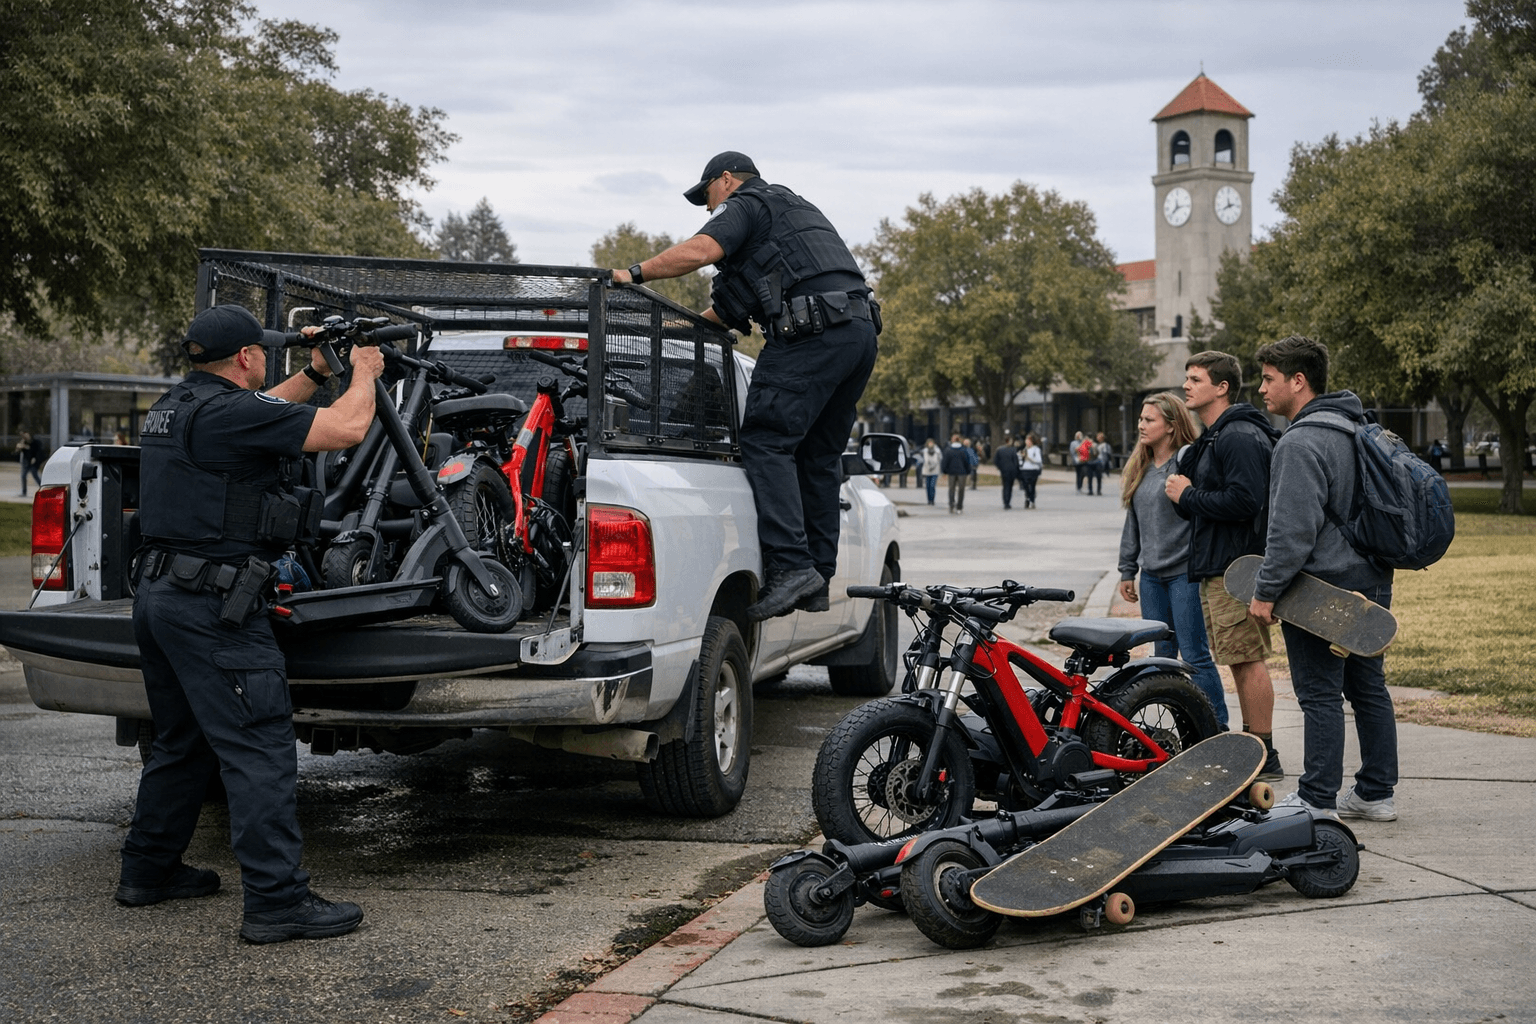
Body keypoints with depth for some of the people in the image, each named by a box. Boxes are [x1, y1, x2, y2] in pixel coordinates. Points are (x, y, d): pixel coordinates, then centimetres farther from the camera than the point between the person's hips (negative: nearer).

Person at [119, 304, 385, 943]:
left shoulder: (172, 408, 14)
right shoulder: (229, 411, -16)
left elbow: (266, 414, 32)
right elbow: (348, 428, -15)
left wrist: (314, 374, 27)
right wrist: (364, 374, 3)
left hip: (158, 595, 10)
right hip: (212, 605, -10)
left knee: (182, 744, 22)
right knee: (260, 751, -8)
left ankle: (148, 871, 31)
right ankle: (277, 901, -7)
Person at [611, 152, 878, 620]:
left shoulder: (744, 205, 8)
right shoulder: (797, 208, 36)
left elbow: (700, 251, -14)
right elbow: (733, 306, 38)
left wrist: (634, 274, -5)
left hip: (812, 335, -9)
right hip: (861, 332, 9)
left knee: (766, 441, -11)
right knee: (818, 455, 11)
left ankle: (791, 565, -23)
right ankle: (817, 582, 10)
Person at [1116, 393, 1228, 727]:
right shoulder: (1139, 467, 15)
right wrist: (1127, 570, 19)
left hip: (1185, 573, -8)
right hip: (1151, 576, 8)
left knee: (1194, 655, -6)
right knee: (1162, 656, 12)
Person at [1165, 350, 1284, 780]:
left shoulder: (1241, 437, -14)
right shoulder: (1211, 439, 21)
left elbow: (1244, 501, -25)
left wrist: (1189, 496, -14)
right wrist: (1182, 493, 3)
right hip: (1215, 566, 11)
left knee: (1247, 658, -8)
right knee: (1241, 660, 13)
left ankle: (1265, 757, -4)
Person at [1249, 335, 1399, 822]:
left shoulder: (1301, 443, -17)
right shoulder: (1357, 430, 14)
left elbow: (1293, 530, -23)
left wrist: (1266, 590, -17)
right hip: (1371, 582, 10)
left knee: (1320, 695, -4)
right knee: (1368, 688, 14)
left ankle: (1317, 801, 1)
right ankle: (1376, 794, 22)